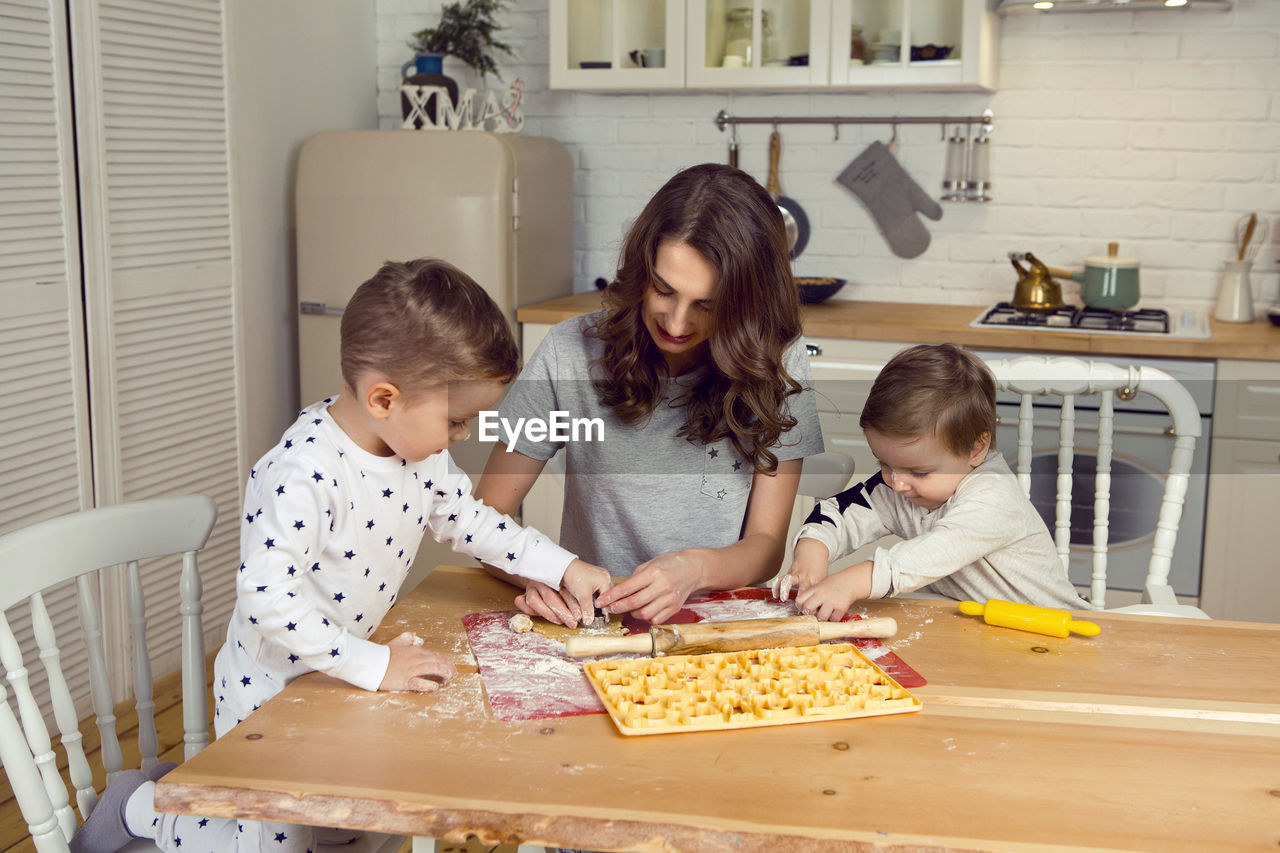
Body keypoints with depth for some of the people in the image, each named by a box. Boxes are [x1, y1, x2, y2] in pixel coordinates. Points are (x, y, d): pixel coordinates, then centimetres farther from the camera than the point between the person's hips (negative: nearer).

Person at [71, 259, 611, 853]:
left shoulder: (419, 445, -5)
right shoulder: (303, 473, -32)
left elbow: (465, 518, 10)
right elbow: (268, 599, -35)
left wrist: (562, 567, 4)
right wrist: (373, 664, -32)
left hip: (342, 671, 8)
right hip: (271, 690, -8)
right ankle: (142, 805, 23)